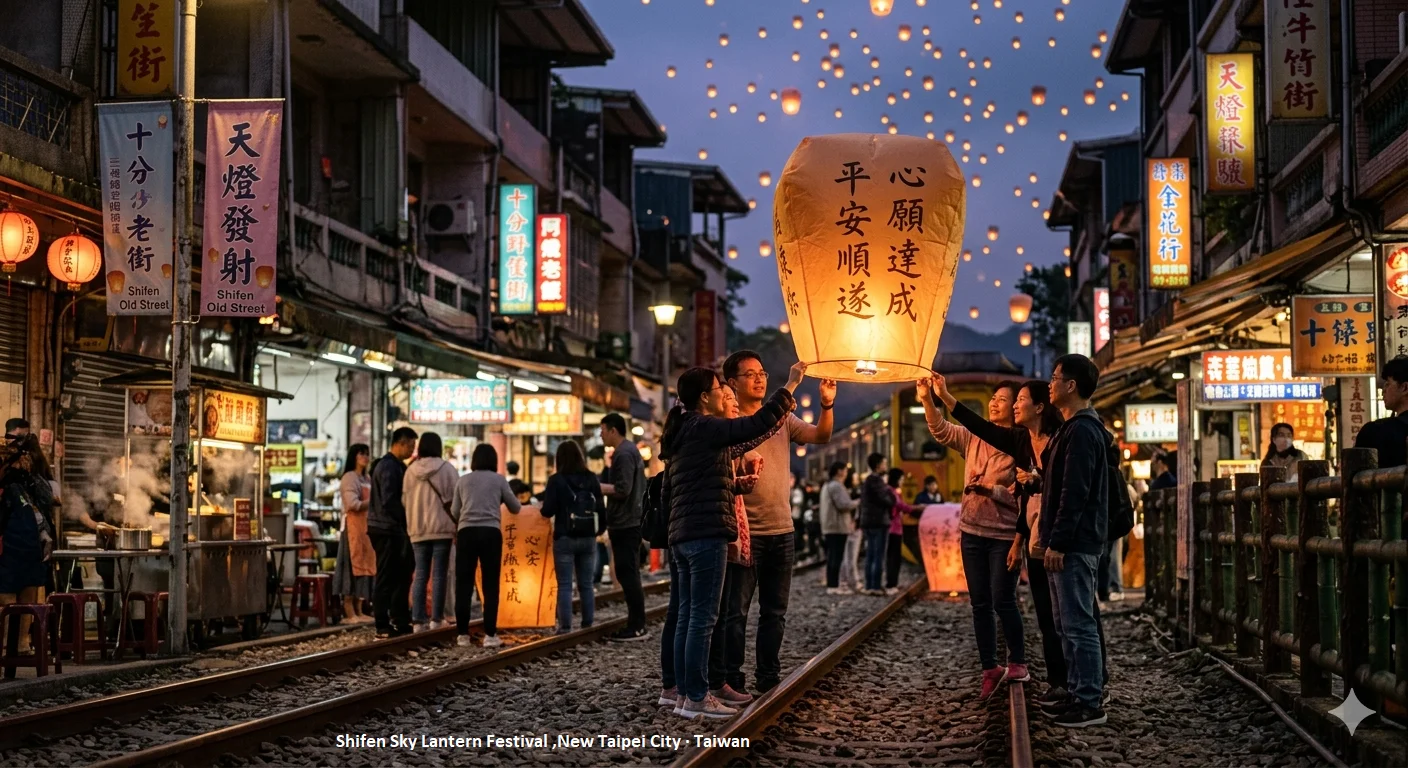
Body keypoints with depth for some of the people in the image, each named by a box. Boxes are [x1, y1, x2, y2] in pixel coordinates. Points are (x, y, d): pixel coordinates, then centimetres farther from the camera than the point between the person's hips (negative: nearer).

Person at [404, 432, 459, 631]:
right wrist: (457, 526, 2)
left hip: (418, 530, 3)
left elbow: (405, 500, 7)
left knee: (420, 575, 7)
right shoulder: (447, 469, -6)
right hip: (442, 528, -3)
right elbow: (454, 498, -6)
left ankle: (418, 620, 3)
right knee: (438, 575, 2)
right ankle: (436, 620, 0)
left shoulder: (411, 470, 2)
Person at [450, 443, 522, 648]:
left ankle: (463, 635, 4)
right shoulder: (499, 480, 7)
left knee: (463, 584, 5)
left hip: (466, 532, 1)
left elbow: (454, 512, 13)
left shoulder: (463, 480, 11)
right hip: (491, 532, -1)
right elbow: (515, 508, 13)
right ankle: (490, 635, -2)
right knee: (490, 585, 2)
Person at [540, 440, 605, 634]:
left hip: (565, 538, -4)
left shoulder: (557, 480, -8)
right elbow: (601, 508, 5)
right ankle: (588, 624, 12)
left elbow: (548, 511, -11)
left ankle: (565, 626, -3)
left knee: (564, 585, 0)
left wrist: (545, 506, 12)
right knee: (586, 584, 11)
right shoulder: (592, 479, 2)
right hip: (588, 538, 4)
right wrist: (599, 530, 21)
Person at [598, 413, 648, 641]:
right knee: (629, 574, 12)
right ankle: (636, 625, 16)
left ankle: (637, 627, -8)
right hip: (630, 521, 11)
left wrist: (598, 487, -12)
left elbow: (622, 490, -22)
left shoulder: (623, 454, -15)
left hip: (624, 524, -11)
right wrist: (604, 486, 17)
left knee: (627, 574, -9)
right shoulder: (631, 450, 18)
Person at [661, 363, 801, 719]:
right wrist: (790, 386, -11)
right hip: (707, 534, -10)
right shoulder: (704, 428, -11)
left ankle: (685, 694, 11)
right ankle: (697, 698, -8)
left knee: (687, 617, 9)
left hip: (682, 536, 10)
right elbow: (757, 424, -19)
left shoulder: (680, 434, 19)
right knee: (703, 618, -8)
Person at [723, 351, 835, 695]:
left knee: (774, 613, 12)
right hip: (745, 533, -5)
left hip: (782, 531, 5)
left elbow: (820, 437, 1)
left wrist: (827, 405, -15)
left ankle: (768, 678, 20)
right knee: (736, 611, -2)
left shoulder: (783, 419, 10)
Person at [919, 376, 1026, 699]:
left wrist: (990, 490, -26)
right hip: (972, 532, 5)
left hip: (1004, 535, -5)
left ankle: (1018, 663, 12)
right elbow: (941, 430, -1)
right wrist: (928, 399, -15)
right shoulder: (974, 438, 6)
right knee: (980, 604, 8)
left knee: (1002, 601, -6)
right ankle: (990, 669, 16)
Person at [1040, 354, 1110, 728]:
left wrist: (1058, 543, -22)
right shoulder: (1075, 428, 17)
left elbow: (1075, 493, -21)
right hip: (1069, 543, 11)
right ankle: (1078, 694, 20)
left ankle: (1090, 702, -5)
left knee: (1078, 624, -8)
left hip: (1074, 544, -11)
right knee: (1068, 624, 14)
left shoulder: (1081, 431, -16)